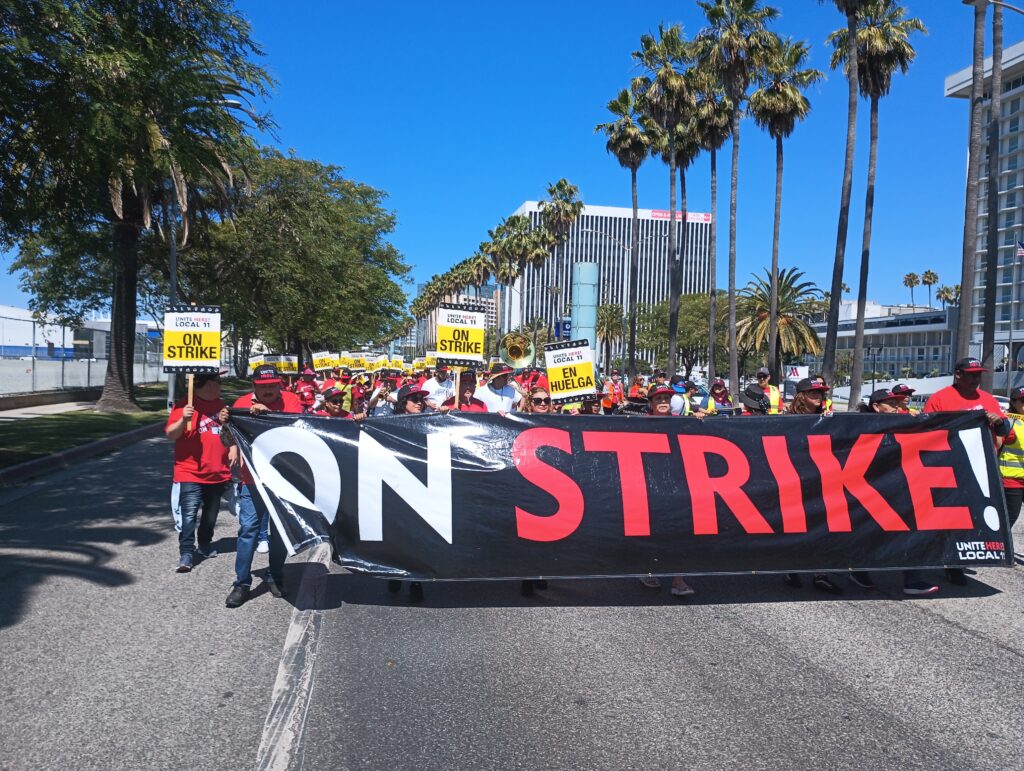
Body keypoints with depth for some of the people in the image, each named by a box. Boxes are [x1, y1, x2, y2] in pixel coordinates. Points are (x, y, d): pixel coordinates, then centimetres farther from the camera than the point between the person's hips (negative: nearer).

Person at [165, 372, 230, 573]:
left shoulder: (221, 405, 12)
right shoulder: (184, 405, -8)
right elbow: (170, 435, -13)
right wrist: (184, 419, -29)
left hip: (218, 473, 6)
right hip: (191, 473, -6)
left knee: (211, 514, 16)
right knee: (189, 515, -10)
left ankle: (205, 544, 34)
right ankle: (186, 554, -4)